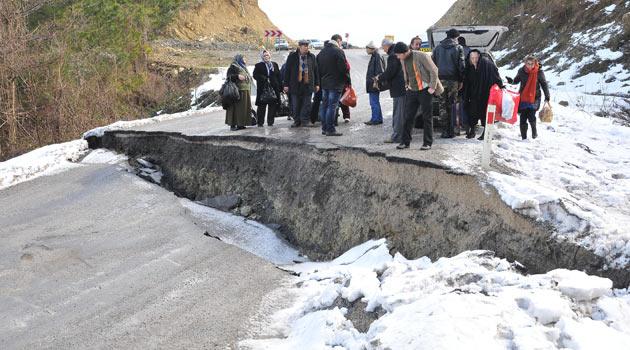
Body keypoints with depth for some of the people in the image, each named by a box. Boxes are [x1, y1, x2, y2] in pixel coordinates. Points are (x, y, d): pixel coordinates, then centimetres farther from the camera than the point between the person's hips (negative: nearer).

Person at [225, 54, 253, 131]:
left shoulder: (243, 68, 24)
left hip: (246, 91, 9)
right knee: (237, 107, -12)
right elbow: (229, 76, -14)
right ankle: (233, 124, -11)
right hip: (238, 91, -9)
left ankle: (240, 124, 9)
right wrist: (237, 76, -24)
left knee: (244, 107, 6)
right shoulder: (233, 67, -3)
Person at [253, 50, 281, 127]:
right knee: (262, 106, -2)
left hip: (274, 88, 3)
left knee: (273, 106, 0)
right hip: (263, 89, -3)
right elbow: (255, 75, -7)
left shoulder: (275, 65, 16)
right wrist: (265, 79, -17)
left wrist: (280, 86, 6)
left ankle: (270, 122, 8)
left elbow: (278, 76, 15)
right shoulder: (258, 65, 5)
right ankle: (260, 122, 4)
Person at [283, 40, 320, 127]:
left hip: (308, 84, 1)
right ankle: (297, 121, 14)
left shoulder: (311, 57, 8)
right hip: (295, 85, -1)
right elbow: (287, 71, 3)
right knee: (296, 105, 4)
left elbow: (316, 70, 12)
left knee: (306, 105, 1)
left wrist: (317, 84, 7)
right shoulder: (292, 56, 1)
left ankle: (305, 121, 9)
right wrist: (286, 84, -1)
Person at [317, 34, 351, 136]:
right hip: (336, 84, -8)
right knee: (332, 106, -7)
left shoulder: (321, 52, 13)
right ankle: (330, 129, -7)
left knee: (325, 106, 12)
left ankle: (324, 128, 17)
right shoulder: (338, 51, -12)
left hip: (324, 83, 8)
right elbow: (343, 68, -14)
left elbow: (318, 68, 15)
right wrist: (347, 81, -4)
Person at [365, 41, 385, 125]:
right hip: (372, 84, 10)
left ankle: (375, 119, 0)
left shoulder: (377, 57, -16)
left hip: (374, 84, -10)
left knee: (374, 103, -5)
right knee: (374, 102, 15)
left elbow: (380, 71, -21)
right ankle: (378, 119, 21)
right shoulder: (374, 56, 15)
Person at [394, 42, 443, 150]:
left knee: (427, 117, 2)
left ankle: (427, 143, 8)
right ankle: (405, 141, 11)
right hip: (411, 91, 6)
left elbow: (433, 70, -14)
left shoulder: (422, 56, -17)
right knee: (408, 116, 4)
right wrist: (406, 84, 12)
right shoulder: (403, 60, 4)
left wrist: (432, 87, -15)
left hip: (425, 90, -6)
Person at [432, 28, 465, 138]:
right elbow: (461, 65, -2)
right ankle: (451, 130, 0)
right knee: (452, 105, 3)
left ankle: (446, 130, 0)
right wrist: (461, 80, 4)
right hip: (453, 80, -2)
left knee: (443, 105, 4)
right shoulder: (458, 48, 0)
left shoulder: (437, 48, 10)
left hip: (440, 80, 2)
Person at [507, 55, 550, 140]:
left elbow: (544, 84, 1)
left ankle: (534, 129, 15)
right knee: (523, 118, 2)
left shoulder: (539, 72, -6)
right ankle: (524, 137, 13)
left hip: (534, 97, -2)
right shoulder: (521, 71, -1)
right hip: (523, 97, 2)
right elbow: (517, 80, 14)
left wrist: (547, 96, -3)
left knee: (531, 116, -16)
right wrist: (511, 81, -9)